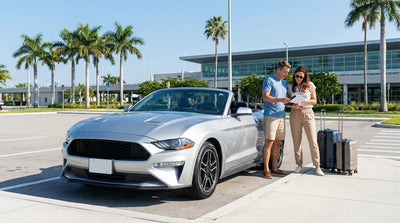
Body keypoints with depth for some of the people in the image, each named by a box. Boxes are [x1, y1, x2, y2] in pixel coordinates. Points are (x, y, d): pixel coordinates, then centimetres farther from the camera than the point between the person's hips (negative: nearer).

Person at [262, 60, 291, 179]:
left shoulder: (284, 83, 20)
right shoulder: (269, 80, -3)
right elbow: (265, 97, -13)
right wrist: (280, 100, -24)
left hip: (281, 115, 7)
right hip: (270, 115, -7)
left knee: (277, 142, 8)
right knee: (269, 142, -9)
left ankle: (274, 167, 15)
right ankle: (266, 169, -5)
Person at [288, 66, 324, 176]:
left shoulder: (310, 85, 3)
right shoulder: (290, 87, 7)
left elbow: (314, 101, 5)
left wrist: (304, 101, -13)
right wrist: (293, 105, -11)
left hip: (307, 112, -1)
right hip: (295, 113, 2)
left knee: (313, 140, -6)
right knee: (296, 140, 3)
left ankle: (317, 166, -1)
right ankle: (299, 165, 14)